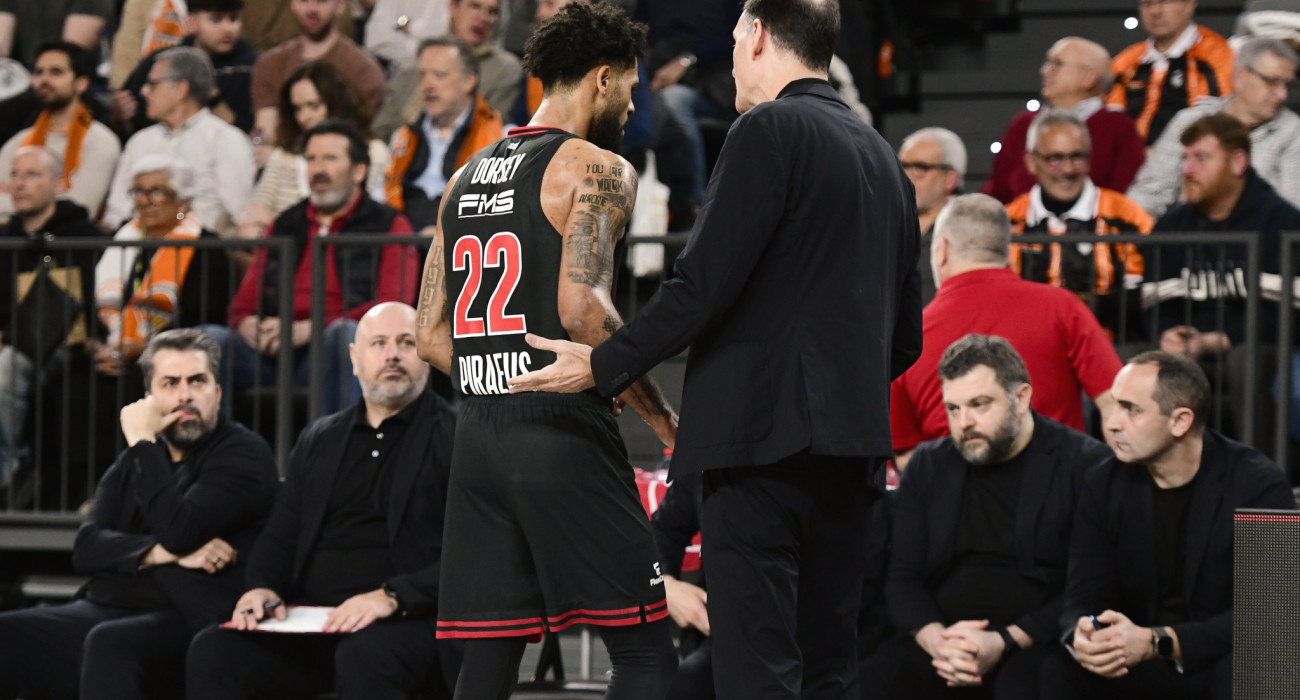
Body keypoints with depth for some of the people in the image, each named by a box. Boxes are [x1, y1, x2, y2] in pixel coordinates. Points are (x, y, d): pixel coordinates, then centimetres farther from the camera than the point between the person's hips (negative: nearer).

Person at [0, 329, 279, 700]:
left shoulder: (244, 454, 1)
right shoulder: (134, 462, 22)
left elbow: (179, 532, -16)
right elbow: (86, 548, 7)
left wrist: (142, 444, -7)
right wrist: (162, 553, -10)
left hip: (185, 624, -7)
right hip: (101, 611, 7)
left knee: (110, 642, -39)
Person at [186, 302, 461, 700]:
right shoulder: (318, 441, 22)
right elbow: (278, 538, 23)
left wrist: (392, 597, -20)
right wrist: (262, 587, 0)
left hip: (409, 619, -5)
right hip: (311, 620, 5)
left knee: (364, 657, -39)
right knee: (212, 651, -21)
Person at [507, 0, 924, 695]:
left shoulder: (769, 130, -7)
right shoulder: (882, 156, 18)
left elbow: (705, 283, -13)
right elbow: (905, 336, 20)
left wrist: (602, 365, -4)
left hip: (765, 434, -8)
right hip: (850, 444, 8)